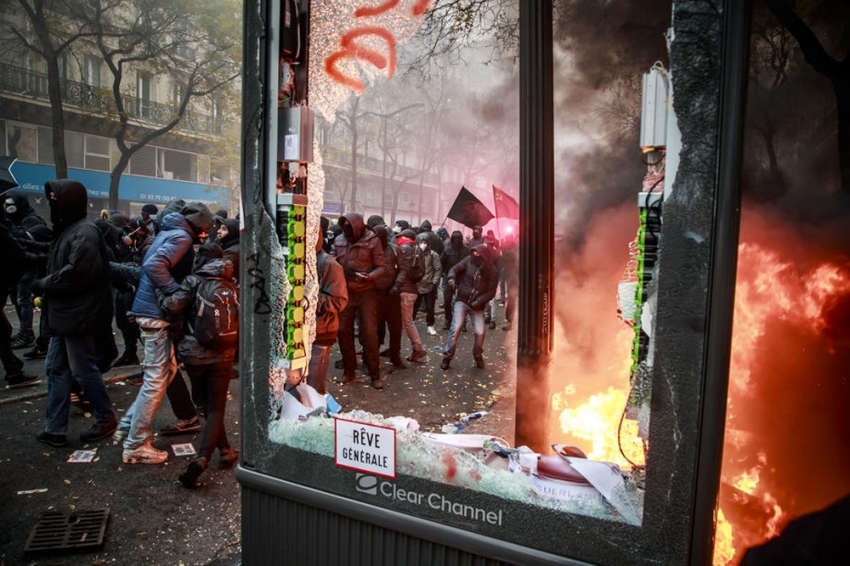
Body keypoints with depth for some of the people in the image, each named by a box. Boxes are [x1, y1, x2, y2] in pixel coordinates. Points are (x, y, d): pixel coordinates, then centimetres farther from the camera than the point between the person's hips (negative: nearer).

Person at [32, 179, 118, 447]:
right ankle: (55, 428, 21)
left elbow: (75, 273, -24)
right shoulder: (66, 230, 15)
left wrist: (42, 284, -11)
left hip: (78, 314, -10)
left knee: (83, 369, 1)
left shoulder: (85, 232, -17)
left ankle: (106, 419, 17)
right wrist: (44, 283, 2)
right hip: (64, 313, 10)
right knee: (56, 369, 13)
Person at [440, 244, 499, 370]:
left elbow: (491, 291, -7)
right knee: (455, 329, -10)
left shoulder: (492, 271, -8)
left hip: (477, 305, 1)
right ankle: (447, 357, 4)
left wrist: (479, 301, -21)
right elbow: (455, 269, -7)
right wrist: (451, 278, -30)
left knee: (480, 333, -5)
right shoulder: (469, 260, -8)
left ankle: (478, 356, 22)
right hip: (462, 300, 0)